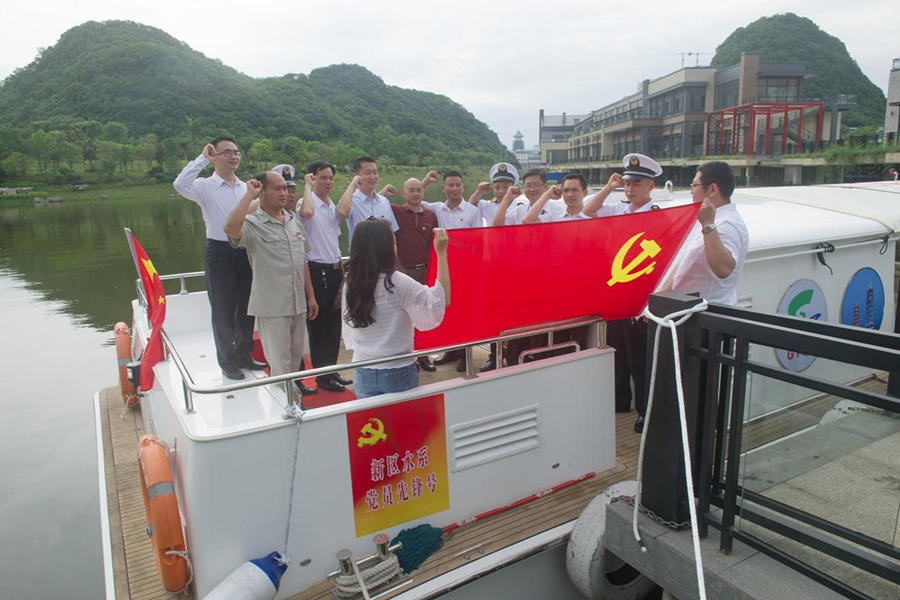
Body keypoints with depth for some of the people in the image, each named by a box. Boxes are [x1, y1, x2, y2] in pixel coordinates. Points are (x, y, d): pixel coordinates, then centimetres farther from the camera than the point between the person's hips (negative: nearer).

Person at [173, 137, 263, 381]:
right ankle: (227, 361, 21)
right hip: (220, 252, -5)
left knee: (247, 307, 14)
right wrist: (202, 158, -20)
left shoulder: (246, 187, 9)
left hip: (246, 251, 5)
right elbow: (180, 185, -28)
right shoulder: (205, 186, -7)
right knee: (223, 310, 6)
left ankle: (243, 355, 32)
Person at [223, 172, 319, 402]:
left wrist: (311, 296, 14)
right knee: (280, 362, 2)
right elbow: (230, 228, -36)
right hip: (272, 307, -6)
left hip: (298, 304, 7)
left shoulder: (294, 221, 10)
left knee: (295, 359, 17)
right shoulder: (253, 224, -11)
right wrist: (249, 195, -25)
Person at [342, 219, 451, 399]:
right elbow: (441, 301, -15)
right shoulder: (396, 282, -17)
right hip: (398, 373, -4)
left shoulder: (350, 284, -1)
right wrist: (441, 254, -15)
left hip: (363, 373, 5)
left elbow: (349, 335, 7)